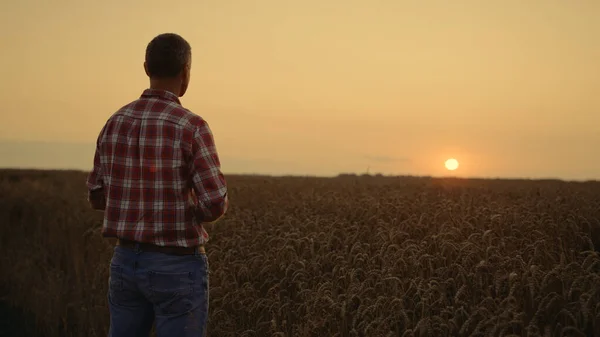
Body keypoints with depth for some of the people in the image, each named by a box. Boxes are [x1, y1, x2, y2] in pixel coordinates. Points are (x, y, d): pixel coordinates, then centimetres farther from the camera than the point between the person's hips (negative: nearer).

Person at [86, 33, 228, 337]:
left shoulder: (115, 123, 3)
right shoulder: (192, 127, -16)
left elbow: (97, 197, 11)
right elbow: (214, 205, -20)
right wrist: (202, 210, 5)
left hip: (126, 263, 6)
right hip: (178, 269, -6)